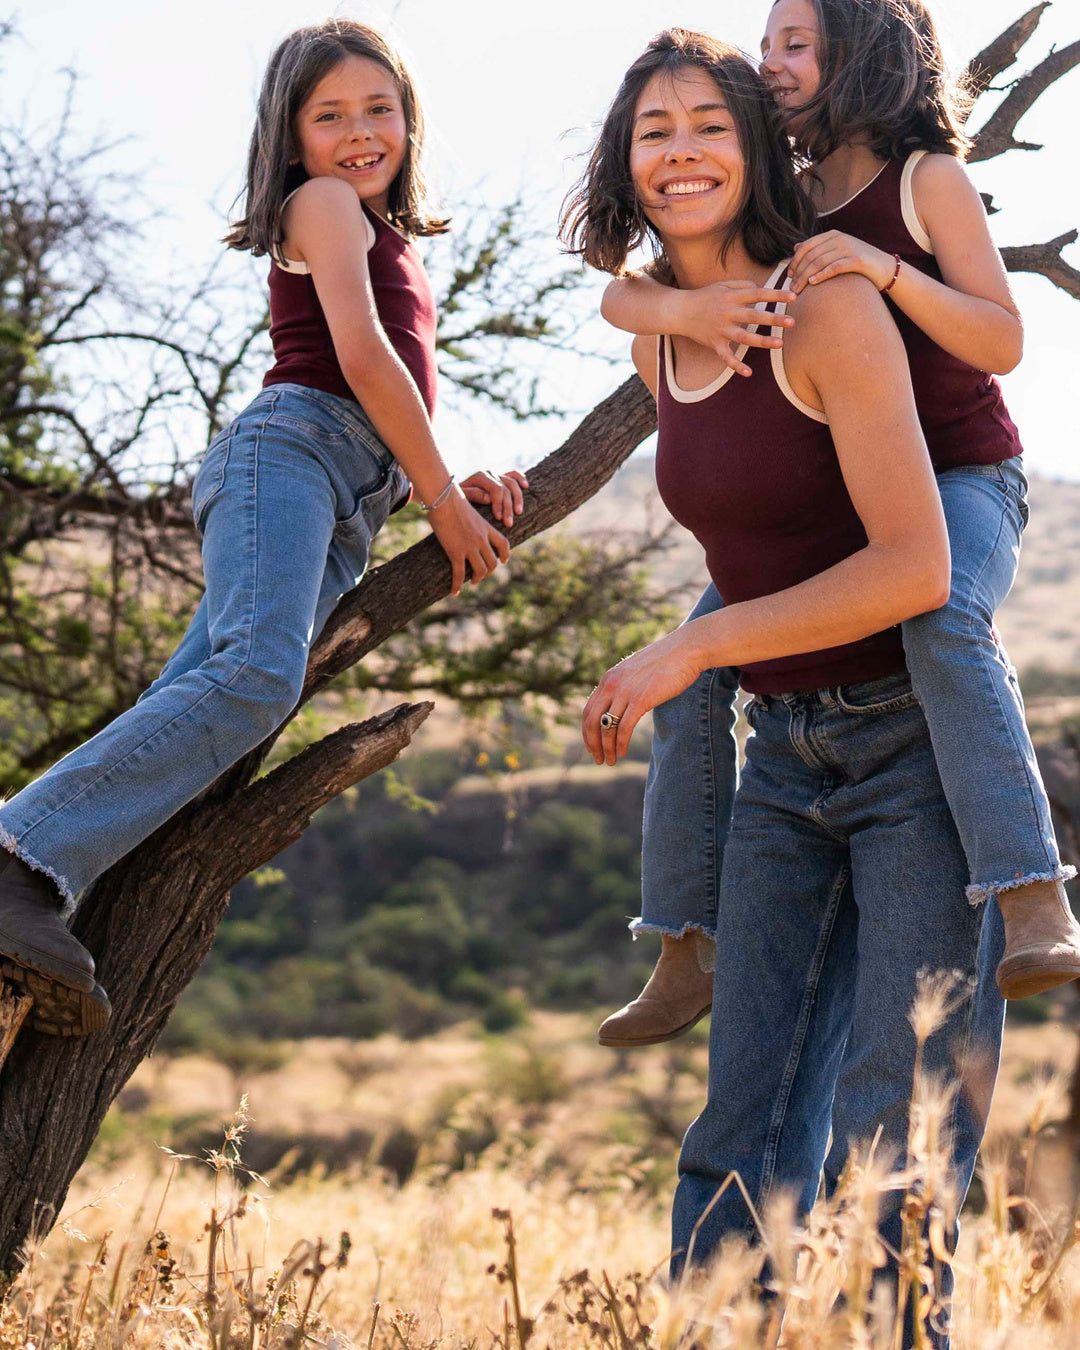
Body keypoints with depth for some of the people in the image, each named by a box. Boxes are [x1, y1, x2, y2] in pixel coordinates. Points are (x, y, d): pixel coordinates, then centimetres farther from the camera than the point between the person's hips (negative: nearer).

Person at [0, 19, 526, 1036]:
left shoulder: (383, 241, 35)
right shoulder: (324, 204, 8)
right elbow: (362, 358, -4)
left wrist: (460, 486, 18)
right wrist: (443, 497, 1)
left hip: (345, 511, 8)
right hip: (287, 453, -8)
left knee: (193, 706, -13)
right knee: (256, 676, -31)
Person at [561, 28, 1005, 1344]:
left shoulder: (832, 307, -15)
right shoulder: (656, 341, 6)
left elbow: (914, 568, -22)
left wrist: (690, 648, -21)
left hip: (919, 746, -6)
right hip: (784, 755, 7)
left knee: (894, 1140, -7)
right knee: (743, 1135, 4)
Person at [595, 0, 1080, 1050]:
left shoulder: (928, 179, -7)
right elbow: (619, 297, -3)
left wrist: (884, 267, -28)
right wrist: (683, 308, -28)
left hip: (961, 479, -5)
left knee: (940, 620, -38)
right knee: (693, 667, -8)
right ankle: (686, 952, 0)